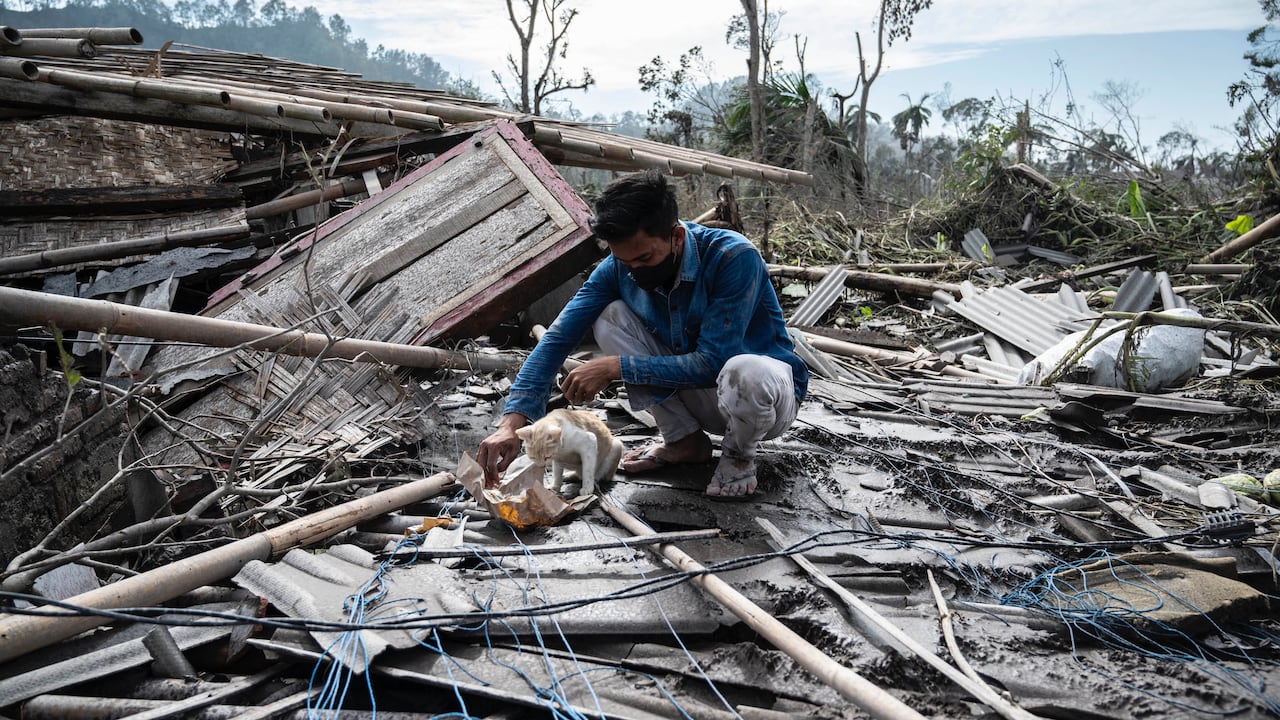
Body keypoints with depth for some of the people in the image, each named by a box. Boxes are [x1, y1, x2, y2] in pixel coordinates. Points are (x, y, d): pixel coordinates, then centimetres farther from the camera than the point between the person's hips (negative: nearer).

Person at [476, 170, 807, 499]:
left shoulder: (735, 258, -28)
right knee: (610, 316, -15)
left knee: (744, 373, -42)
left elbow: (712, 362, -31)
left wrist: (616, 367, -31)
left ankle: (739, 454, -5)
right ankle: (684, 439, 0)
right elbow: (558, 339, -16)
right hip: (698, 393, 5)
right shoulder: (619, 267, -13)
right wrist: (511, 423, -28)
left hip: (764, 388, -4)